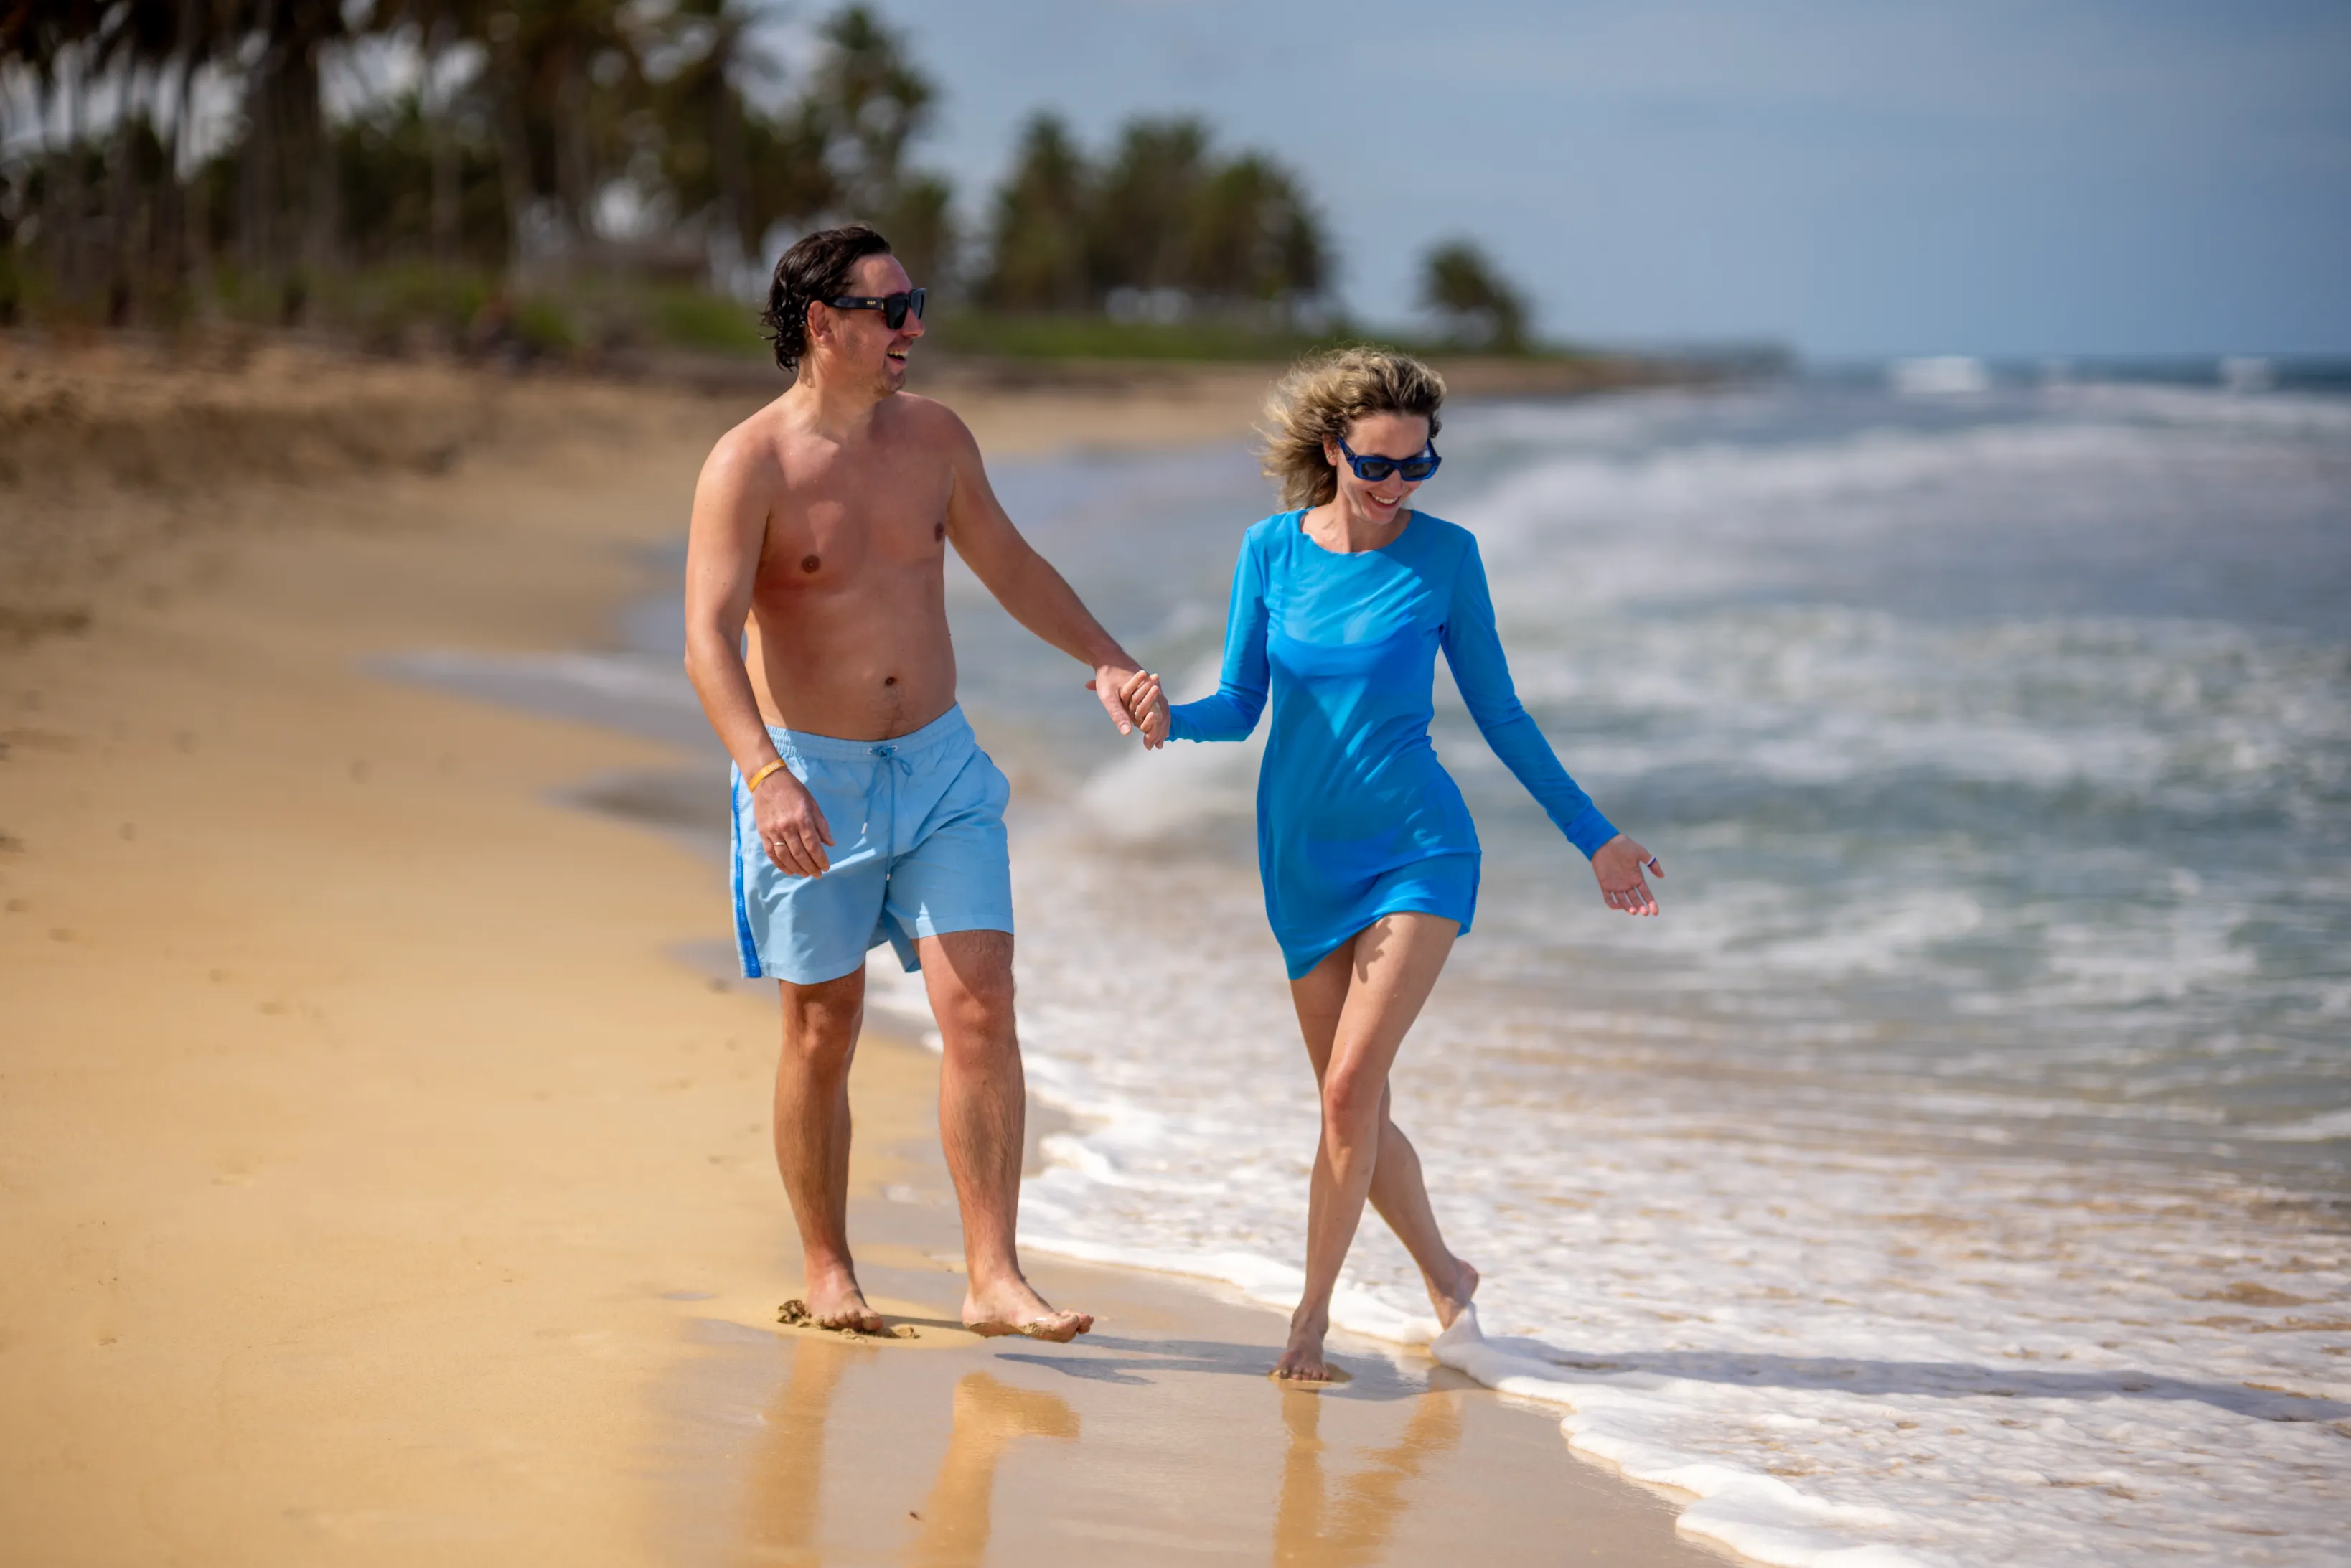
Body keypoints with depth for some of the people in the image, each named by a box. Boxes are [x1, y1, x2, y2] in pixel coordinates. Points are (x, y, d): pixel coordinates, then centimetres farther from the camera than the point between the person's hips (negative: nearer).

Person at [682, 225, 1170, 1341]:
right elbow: (709, 640, -22)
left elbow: (1008, 566, 18)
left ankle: (993, 1279, -7)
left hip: (940, 767, 4)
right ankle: (828, 1273, 23)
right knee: (824, 1032, 6)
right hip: (810, 780, -4)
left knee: (981, 1009, -8)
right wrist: (768, 778, -36)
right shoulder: (750, 466, -13)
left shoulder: (933, 437, 4)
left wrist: (1105, 659, 5)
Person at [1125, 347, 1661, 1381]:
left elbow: (1497, 712, 4)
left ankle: (1311, 1315, -2)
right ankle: (1444, 1277, 30)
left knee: (1351, 1086, -15)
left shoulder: (1445, 555, -5)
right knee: (1354, 1105, 7)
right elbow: (1241, 708, 4)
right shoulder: (1272, 549, 0)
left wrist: (1593, 836, 6)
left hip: (1417, 850, -3)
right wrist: (1169, 715, -18)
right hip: (1305, 857, 3)